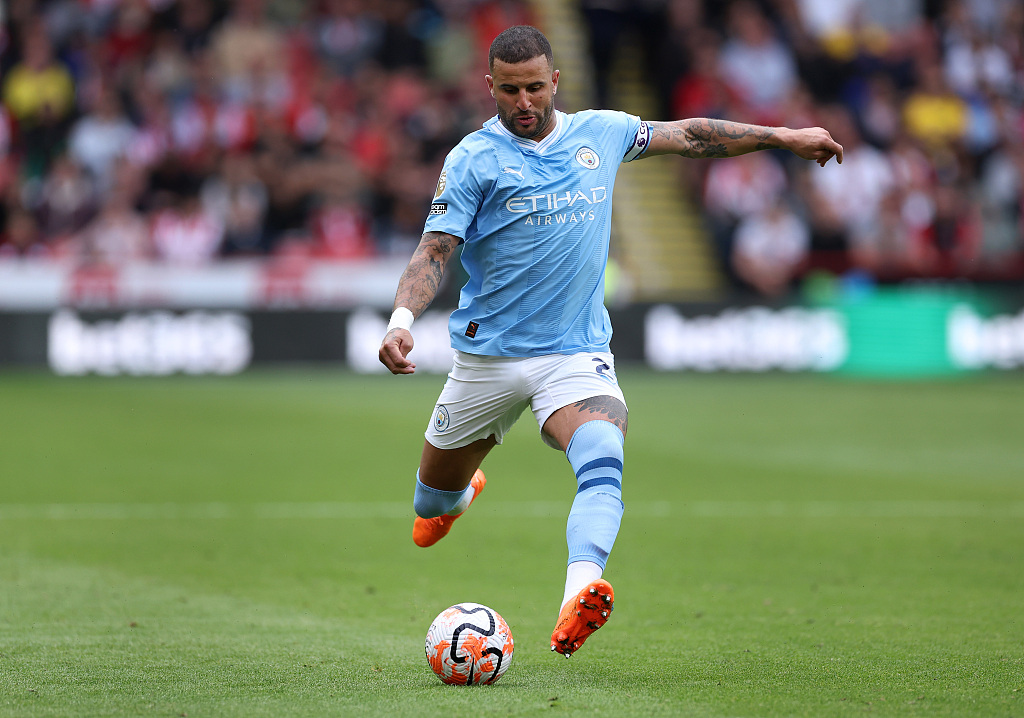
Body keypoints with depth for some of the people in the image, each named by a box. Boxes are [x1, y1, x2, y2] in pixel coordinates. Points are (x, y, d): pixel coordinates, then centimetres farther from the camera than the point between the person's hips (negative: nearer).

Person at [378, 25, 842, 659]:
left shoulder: (600, 133, 6)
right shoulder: (475, 159, -6)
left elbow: (689, 136, 19)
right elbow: (434, 252, -11)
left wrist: (784, 137, 21)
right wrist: (402, 319, -29)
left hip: (577, 353, 1)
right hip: (488, 354, 0)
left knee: (602, 463, -29)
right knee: (438, 488, 14)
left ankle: (580, 598, -48)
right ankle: (453, 499, 54)